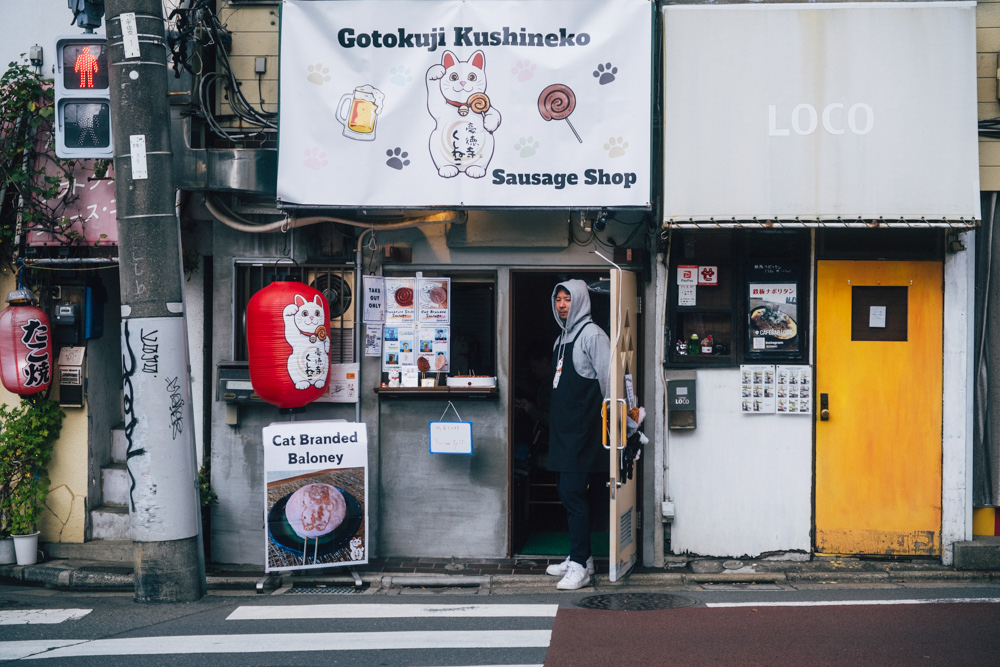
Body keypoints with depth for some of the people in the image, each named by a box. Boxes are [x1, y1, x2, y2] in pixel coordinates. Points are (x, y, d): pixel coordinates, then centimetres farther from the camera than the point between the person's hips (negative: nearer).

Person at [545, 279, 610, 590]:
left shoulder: (592, 334, -9)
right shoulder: (561, 338, 19)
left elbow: (607, 378, -12)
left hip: (583, 428, -9)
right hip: (562, 427, 9)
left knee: (574, 492, -12)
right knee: (566, 491, 12)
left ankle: (580, 567, -10)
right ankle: (581, 557, 21)